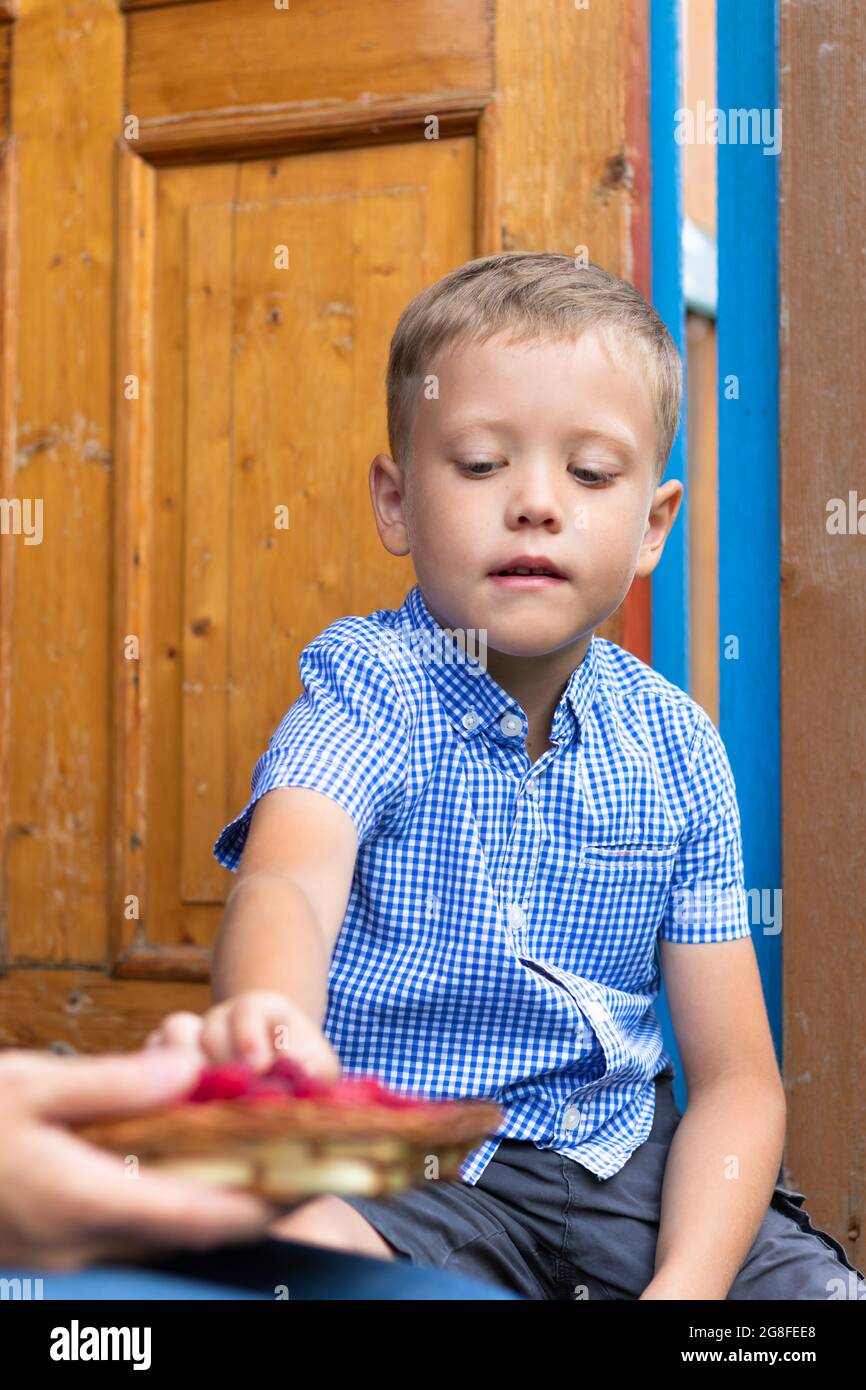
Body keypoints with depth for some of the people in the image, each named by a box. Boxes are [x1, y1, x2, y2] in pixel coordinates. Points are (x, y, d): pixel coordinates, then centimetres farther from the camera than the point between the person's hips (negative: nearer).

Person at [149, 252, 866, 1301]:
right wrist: (262, 1021, -59)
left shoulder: (676, 749, 0)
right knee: (298, 1252, -34)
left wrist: (685, 1282, -19)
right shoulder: (368, 691, -11)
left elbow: (735, 1077, 0)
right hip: (402, 1166, -3)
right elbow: (288, 876, -34)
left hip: (623, 1157, 4)